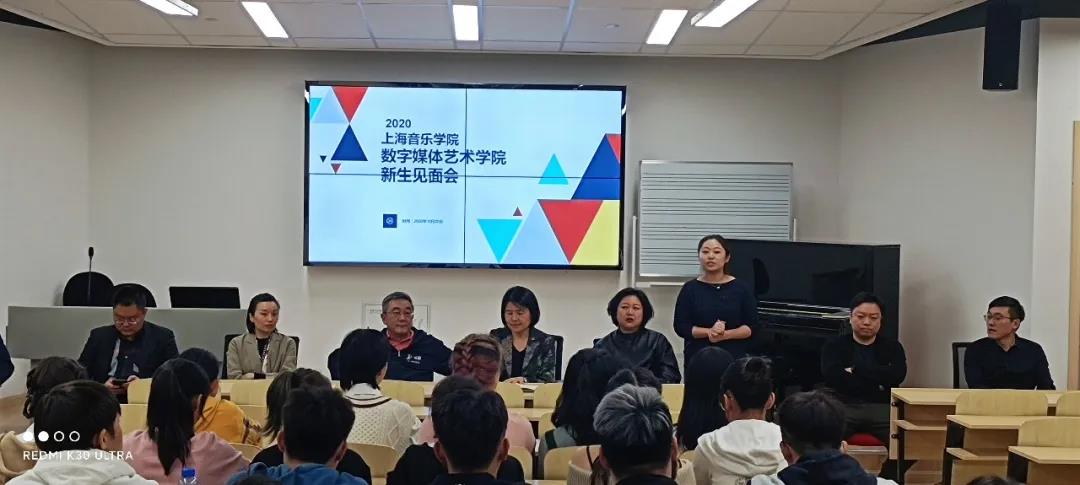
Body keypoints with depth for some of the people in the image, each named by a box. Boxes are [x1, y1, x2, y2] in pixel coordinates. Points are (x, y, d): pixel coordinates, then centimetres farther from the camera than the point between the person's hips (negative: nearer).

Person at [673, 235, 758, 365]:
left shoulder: (741, 288, 4)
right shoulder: (690, 289, 4)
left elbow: (751, 327, 2)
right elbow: (681, 326, 0)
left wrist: (726, 334, -14)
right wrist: (709, 332, -15)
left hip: (734, 358, 0)